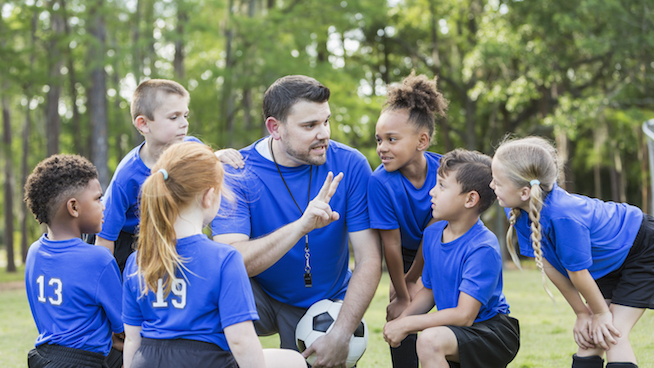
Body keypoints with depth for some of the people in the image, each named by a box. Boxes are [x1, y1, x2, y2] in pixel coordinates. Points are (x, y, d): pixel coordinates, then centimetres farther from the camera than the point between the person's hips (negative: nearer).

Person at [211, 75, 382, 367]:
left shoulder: (350, 165, -13)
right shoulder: (237, 175, -17)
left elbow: (369, 259, -13)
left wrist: (341, 335, -21)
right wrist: (302, 225, -41)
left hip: (326, 304, 1)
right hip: (261, 297, -1)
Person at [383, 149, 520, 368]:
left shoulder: (483, 248, -23)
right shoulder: (432, 234, 2)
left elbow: (465, 315, -26)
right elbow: (429, 290, 15)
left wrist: (408, 324, -22)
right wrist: (400, 321, -3)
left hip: (494, 332, -8)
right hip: (457, 333, 8)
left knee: (429, 340, -33)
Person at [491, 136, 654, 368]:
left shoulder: (563, 216, -42)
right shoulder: (518, 210, -17)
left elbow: (577, 272, -27)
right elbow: (547, 263, -9)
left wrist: (601, 313, -12)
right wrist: (582, 312, -4)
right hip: (608, 264, 8)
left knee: (611, 335, -14)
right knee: (588, 336, 2)